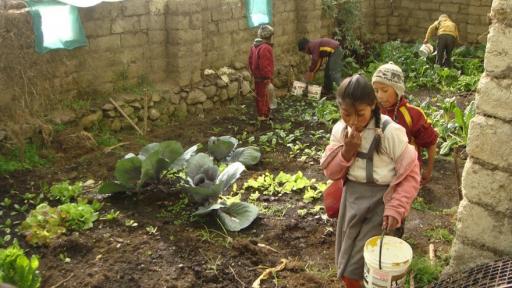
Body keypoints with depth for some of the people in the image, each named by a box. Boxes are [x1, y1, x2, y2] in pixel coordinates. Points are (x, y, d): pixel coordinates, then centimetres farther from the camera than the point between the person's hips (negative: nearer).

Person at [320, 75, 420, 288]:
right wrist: (347, 152, -17)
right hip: (351, 200, 6)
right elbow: (331, 173, 1)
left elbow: (410, 174, -13)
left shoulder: (390, 132, -20)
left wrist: (395, 208, -22)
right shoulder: (339, 129, -3)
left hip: (378, 204, -5)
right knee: (345, 269, 18)